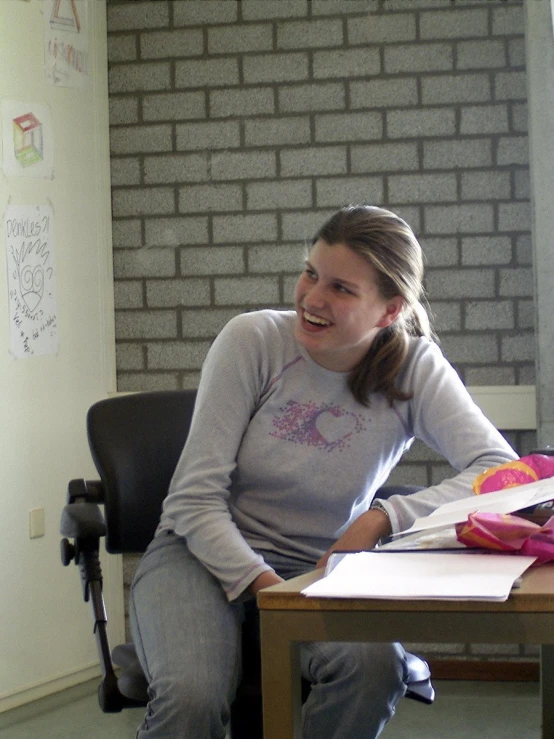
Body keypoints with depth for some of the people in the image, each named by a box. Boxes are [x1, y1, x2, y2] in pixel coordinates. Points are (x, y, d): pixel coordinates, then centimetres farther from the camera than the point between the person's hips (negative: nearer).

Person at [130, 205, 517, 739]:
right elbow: (197, 498, -10)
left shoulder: (415, 369, -6)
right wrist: (261, 581, -25)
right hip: (206, 554, -2)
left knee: (374, 667, -32)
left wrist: (382, 519, -30)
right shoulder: (253, 339, -10)